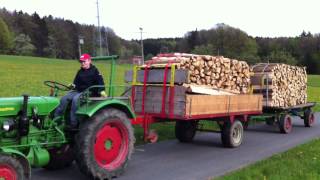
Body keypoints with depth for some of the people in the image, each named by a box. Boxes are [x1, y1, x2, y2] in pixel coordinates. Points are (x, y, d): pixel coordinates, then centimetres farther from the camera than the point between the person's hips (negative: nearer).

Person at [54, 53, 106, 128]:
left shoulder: (94, 71, 0)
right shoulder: (80, 72, 20)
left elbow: (100, 81, -11)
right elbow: (76, 82, 22)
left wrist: (101, 91, -26)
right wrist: (73, 85, -2)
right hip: (78, 91, 7)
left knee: (75, 99, -33)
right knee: (64, 98, -13)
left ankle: (73, 123, -31)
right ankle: (56, 117, -16)